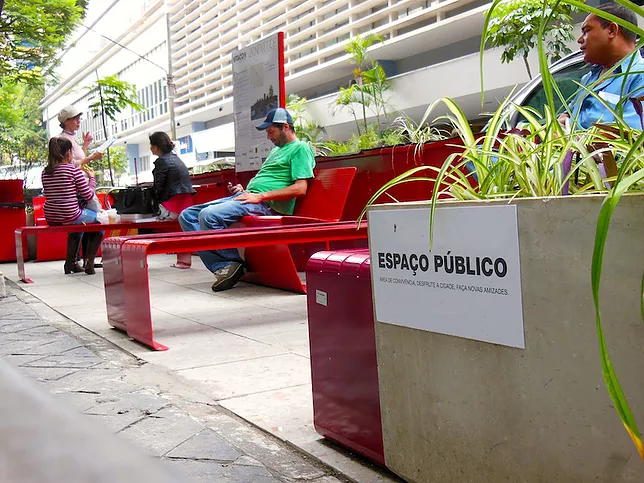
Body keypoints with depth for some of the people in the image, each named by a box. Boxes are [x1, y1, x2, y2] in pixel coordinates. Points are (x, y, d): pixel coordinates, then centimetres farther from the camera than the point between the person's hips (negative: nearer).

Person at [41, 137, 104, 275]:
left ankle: (71, 261, 31)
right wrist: (92, 179, 10)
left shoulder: (45, 172, 5)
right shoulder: (73, 169, -11)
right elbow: (88, 196, -8)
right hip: (70, 216, -7)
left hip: (51, 219, 7)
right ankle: (90, 263, 10)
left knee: (77, 225, 38)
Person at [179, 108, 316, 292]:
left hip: (265, 205, -11)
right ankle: (222, 267, -15)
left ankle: (234, 262, -13)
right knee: (187, 216, -1)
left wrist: (259, 196, -16)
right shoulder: (276, 150, 28)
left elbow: (300, 188, -15)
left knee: (208, 215, -31)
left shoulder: (300, 148, -2)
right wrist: (244, 190, 14)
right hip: (247, 196, 11)